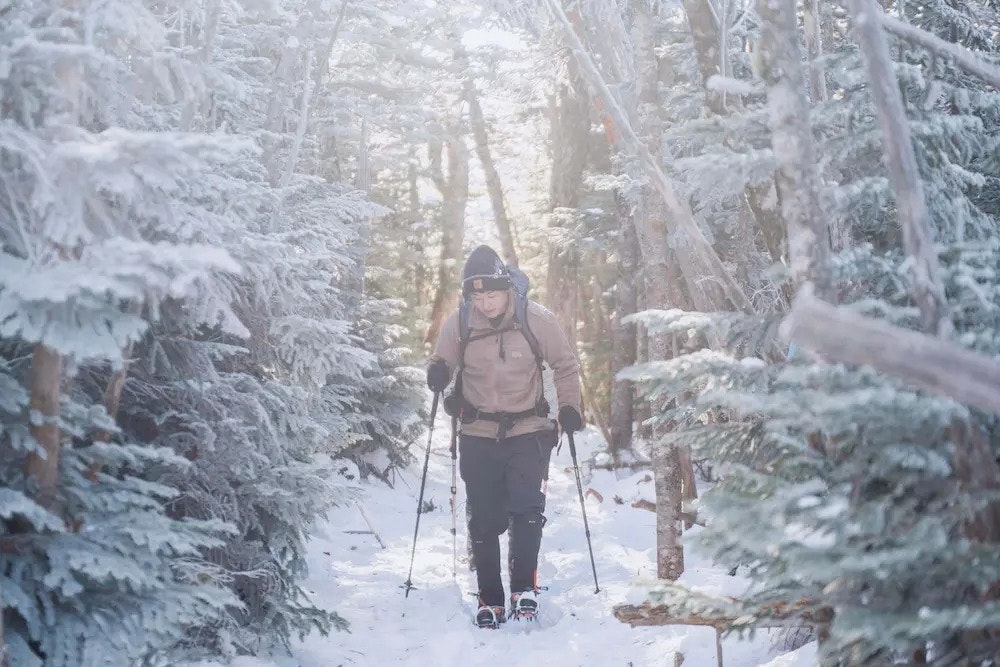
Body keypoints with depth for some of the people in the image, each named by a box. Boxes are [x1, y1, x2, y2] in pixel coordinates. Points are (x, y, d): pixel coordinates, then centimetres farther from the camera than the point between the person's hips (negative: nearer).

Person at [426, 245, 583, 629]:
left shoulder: (535, 319, -10)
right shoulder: (458, 323, -6)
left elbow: (565, 365, 5)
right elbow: (444, 362, 9)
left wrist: (569, 406, -6)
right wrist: (438, 372, -14)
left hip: (528, 430, -2)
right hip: (478, 434, 2)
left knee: (526, 510, -14)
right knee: (483, 519, 5)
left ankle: (524, 587, 1)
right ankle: (489, 599, 16)